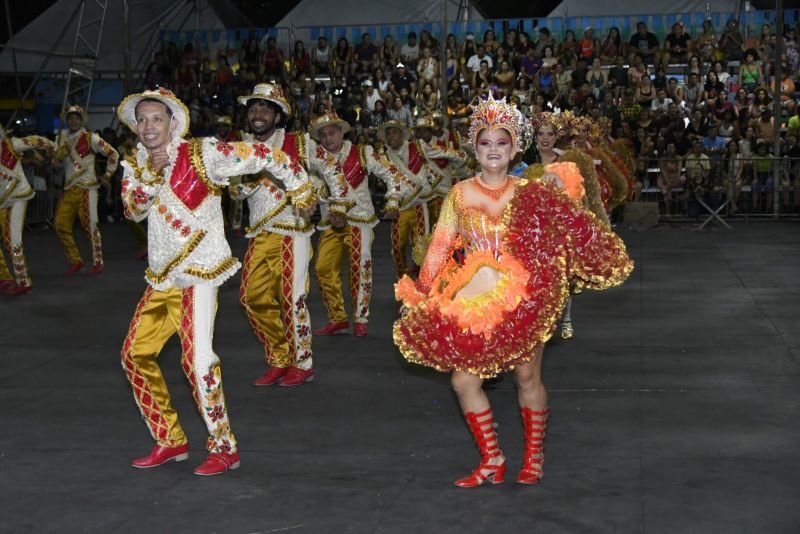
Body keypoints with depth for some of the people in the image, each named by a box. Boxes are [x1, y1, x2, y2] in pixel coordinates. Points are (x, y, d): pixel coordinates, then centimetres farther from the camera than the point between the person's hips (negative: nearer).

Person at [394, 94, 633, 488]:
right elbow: (440, 246, 5)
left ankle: (534, 458, 26)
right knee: (463, 379, -1)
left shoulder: (528, 190, 4)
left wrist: (555, 191, -14)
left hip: (521, 297, -1)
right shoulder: (460, 194, 4)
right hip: (472, 297, 1)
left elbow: (557, 231, -2)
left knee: (527, 377, 7)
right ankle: (491, 459, 15)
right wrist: (420, 297, 2)